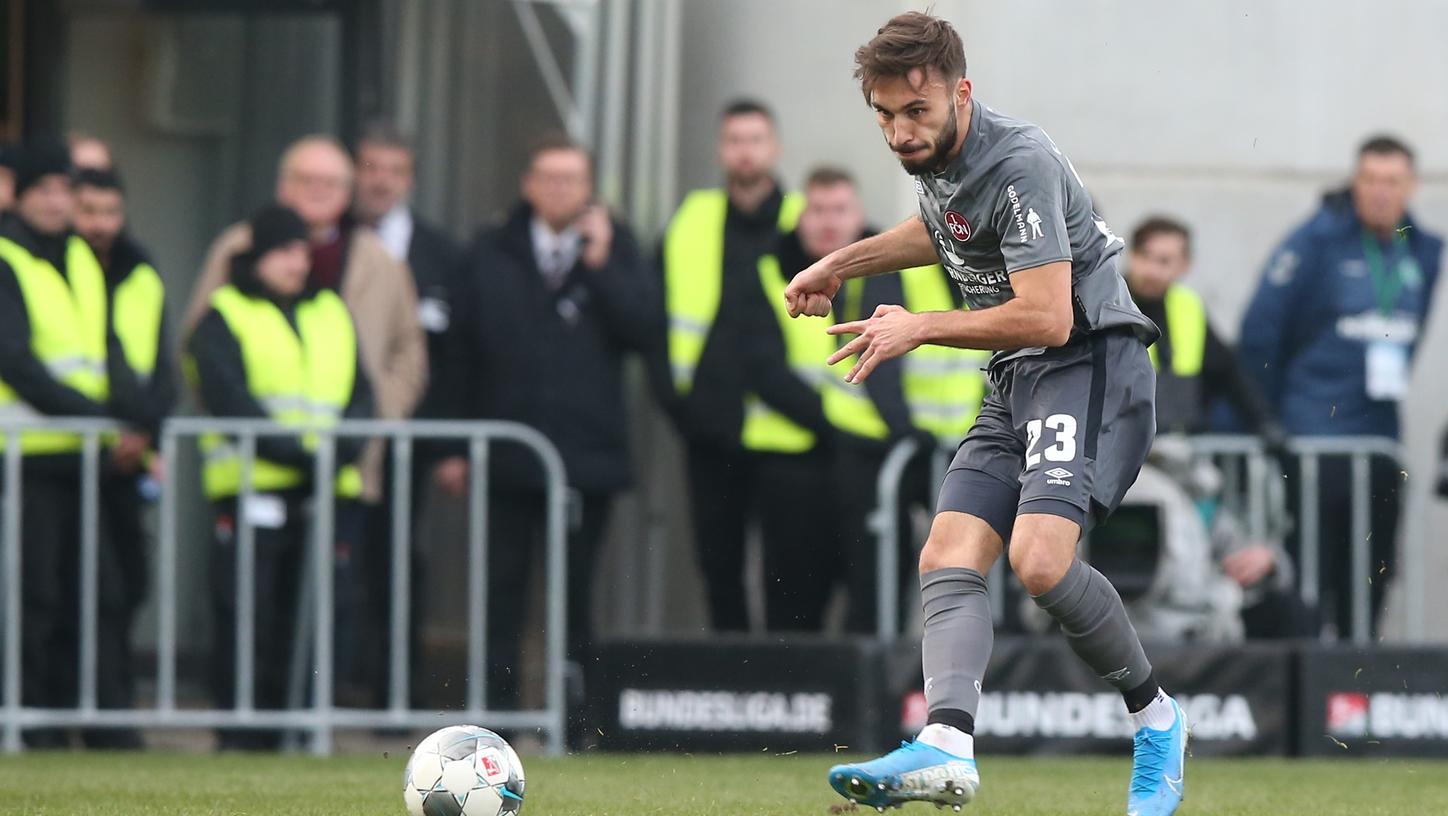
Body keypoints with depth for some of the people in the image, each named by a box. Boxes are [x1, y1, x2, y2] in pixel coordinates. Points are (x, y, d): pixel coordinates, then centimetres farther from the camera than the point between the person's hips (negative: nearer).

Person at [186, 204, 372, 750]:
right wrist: (296, 453, -17)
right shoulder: (222, 319, 4)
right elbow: (228, 399, -8)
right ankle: (240, 731, -5)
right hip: (252, 485, -5)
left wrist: (344, 446, -7)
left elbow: (361, 393, 14)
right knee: (247, 613, -8)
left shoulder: (332, 315, 21)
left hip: (326, 491, 5)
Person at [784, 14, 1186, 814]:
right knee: (947, 561, -10)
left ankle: (1156, 718, -5)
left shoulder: (1019, 163, -20)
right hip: (1017, 382, 9)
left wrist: (920, 328, -17)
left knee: (1040, 560, -26)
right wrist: (842, 263, 29)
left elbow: (1048, 319, -24)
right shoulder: (934, 157, 9)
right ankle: (947, 746, -27)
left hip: (1092, 364, -9)